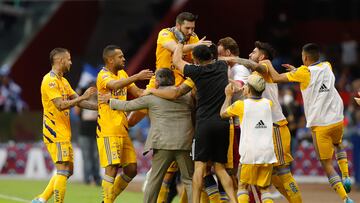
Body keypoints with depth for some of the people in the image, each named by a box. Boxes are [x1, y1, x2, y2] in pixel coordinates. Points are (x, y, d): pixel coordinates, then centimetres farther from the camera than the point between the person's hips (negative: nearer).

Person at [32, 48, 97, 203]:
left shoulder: (63, 81, 17)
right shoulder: (50, 80, -14)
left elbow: (79, 102, 19)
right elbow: (61, 105, -24)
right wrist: (82, 97, -21)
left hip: (64, 133, 10)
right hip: (55, 132, -10)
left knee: (68, 170, 11)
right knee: (63, 170, -11)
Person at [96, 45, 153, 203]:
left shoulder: (122, 74, 16)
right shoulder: (103, 76, -10)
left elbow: (137, 92, 16)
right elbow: (114, 85, -32)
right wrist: (136, 77, -42)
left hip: (122, 130, 8)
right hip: (108, 131, -8)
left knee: (131, 169, 7)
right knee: (112, 169, -12)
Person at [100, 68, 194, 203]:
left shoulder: (152, 97, 4)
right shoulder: (186, 96, 8)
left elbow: (128, 106, 12)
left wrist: (110, 101, 28)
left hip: (163, 144, -1)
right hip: (185, 145, 1)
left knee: (155, 179, 9)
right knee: (188, 179, 6)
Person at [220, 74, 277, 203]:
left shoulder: (241, 105, -2)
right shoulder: (268, 104, 8)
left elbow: (223, 114, 16)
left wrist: (228, 96, 27)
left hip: (250, 153, -3)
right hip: (268, 153, 3)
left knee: (243, 186, 8)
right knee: (264, 188, 10)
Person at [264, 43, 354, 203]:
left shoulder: (304, 72, -7)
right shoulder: (327, 67, 7)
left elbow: (276, 78, -4)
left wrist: (268, 64, 12)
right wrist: (296, 71, 29)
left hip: (320, 125, -5)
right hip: (337, 119, 5)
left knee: (327, 164, 1)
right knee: (338, 144, 36)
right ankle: (346, 177, 17)